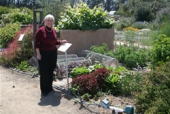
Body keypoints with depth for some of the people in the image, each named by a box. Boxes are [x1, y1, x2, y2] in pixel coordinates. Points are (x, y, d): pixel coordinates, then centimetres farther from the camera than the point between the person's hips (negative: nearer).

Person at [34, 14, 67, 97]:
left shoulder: (54, 31, 6)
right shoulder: (40, 30, -10)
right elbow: (36, 43, -11)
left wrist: (61, 42, 1)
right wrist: (38, 54, -15)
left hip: (53, 53, 6)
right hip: (43, 53, -5)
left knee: (51, 71, 13)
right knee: (44, 72, -1)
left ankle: (50, 87, 29)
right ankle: (44, 90, 10)